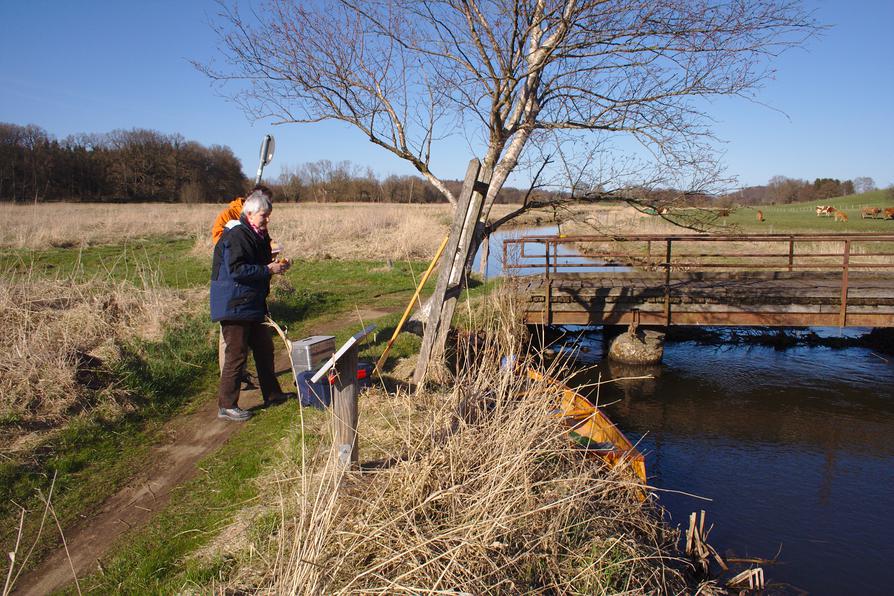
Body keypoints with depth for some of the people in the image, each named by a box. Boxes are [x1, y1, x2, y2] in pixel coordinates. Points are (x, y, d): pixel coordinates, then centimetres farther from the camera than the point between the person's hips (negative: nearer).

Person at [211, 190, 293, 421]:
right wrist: (268, 269, -23)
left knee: (264, 348, 18)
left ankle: (272, 394, 31)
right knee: (236, 355, -4)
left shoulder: (257, 235, 14)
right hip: (234, 305, -10)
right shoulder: (236, 236, -18)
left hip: (252, 305, 10)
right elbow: (236, 270, -26)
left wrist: (274, 264, 5)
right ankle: (226, 406, 6)